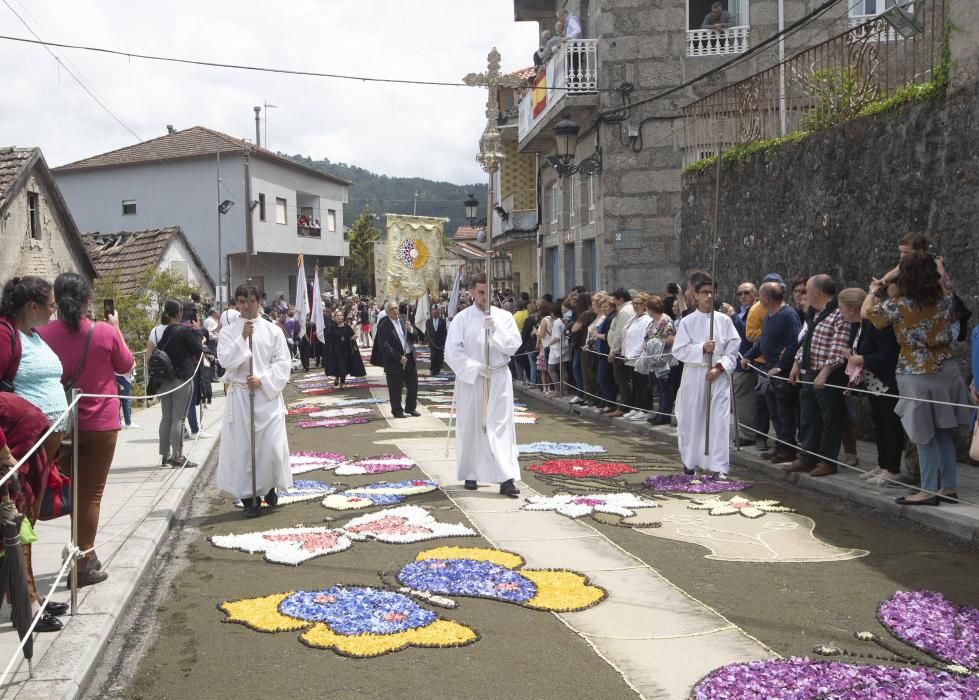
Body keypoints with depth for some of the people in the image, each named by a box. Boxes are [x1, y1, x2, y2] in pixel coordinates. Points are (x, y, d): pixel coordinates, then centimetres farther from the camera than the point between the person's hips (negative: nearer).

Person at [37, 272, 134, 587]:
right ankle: (83, 564, 10)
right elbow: (126, 365, 4)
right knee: (90, 493, 6)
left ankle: (83, 552, 28)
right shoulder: (105, 333, -13)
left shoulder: (42, 334, -9)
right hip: (99, 424, -2)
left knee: (69, 489, 20)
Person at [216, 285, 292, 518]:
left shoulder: (272, 331, 3)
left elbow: (283, 363, 1)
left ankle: (269, 486, 24)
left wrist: (262, 380, -12)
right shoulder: (228, 332, 4)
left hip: (268, 395, 0)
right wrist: (243, 337, -18)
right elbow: (226, 361, -9)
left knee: (272, 446, -3)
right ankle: (249, 497, 12)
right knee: (242, 447, 2)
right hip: (239, 396, 0)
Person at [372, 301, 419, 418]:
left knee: (413, 385, 13)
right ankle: (397, 410, 17)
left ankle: (411, 408, 29)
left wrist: (410, 330, -12)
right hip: (394, 361, -6)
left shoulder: (404, 321, 7)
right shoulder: (383, 326, -11)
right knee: (396, 388, 2)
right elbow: (384, 346, -15)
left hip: (410, 358, 6)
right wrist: (399, 357, -18)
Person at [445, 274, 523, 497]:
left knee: (501, 427, -5)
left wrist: (495, 330, -20)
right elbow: (452, 352, -6)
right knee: (471, 427, 9)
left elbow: (514, 345, -6)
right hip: (470, 379, 0)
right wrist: (476, 368, -16)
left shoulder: (504, 317, 4)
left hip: (499, 379, 0)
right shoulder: (462, 319, -1)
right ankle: (470, 474, 23)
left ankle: (507, 478, -10)